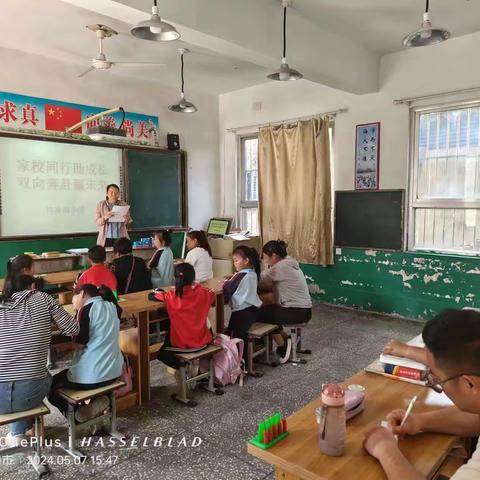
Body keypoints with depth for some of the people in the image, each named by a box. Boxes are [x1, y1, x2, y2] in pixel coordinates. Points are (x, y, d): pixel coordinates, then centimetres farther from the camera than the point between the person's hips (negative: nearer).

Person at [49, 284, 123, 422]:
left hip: (92, 375, -7)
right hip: (113, 371, 7)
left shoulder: (88, 308, -12)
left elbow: (80, 342, -14)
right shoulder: (111, 306, 8)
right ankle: (97, 402, 12)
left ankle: (77, 416, 5)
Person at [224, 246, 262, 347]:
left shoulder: (241, 275, -16)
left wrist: (226, 282, 4)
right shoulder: (253, 273, 8)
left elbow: (227, 288, -14)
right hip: (254, 309, 9)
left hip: (242, 311, -9)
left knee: (237, 335, -10)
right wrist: (230, 280, 5)